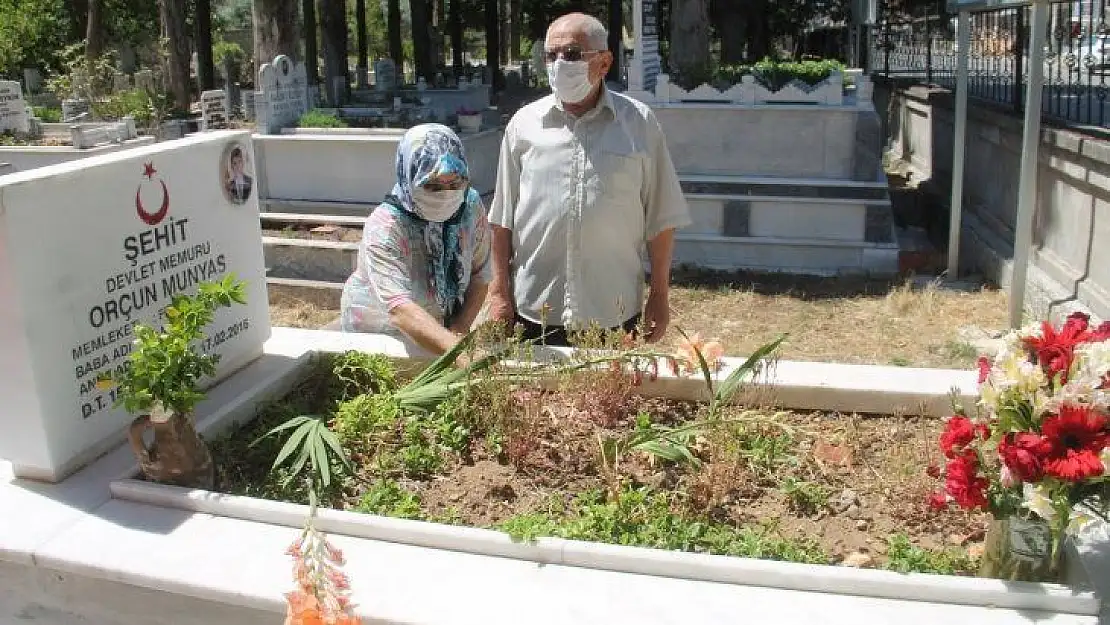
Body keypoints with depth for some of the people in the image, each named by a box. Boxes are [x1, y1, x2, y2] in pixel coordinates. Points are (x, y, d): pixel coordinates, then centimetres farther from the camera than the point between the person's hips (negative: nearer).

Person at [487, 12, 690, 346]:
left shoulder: (639, 123, 0)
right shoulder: (524, 124, 3)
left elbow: (660, 218, 3)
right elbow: (503, 218, 7)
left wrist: (660, 295, 2)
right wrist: (500, 292, 4)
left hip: (614, 316, -1)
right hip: (533, 312, 1)